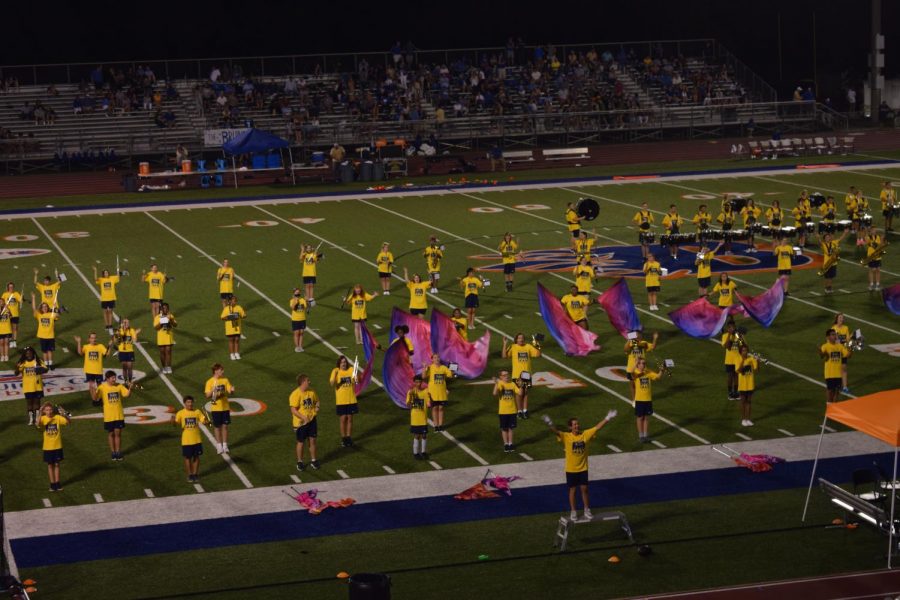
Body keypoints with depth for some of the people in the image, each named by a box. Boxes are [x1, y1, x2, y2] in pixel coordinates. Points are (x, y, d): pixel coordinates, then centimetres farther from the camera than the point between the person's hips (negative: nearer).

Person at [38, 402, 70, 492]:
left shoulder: (58, 417, -10)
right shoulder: (43, 419, -10)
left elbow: (69, 422, -19)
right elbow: (38, 425, -31)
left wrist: (64, 414, -37)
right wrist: (40, 414, -42)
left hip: (57, 446, 0)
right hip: (47, 447, 0)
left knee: (56, 464, 11)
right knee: (50, 465, 9)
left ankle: (57, 483, 22)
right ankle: (52, 483, 19)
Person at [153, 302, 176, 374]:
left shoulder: (171, 316, 2)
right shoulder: (157, 317, -2)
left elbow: (175, 325, -6)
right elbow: (155, 327, -10)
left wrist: (171, 320, -23)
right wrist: (160, 323, -24)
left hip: (169, 336, 0)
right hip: (161, 337, 0)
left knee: (168, 351, -3)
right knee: (162, 352, 6)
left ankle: (168, 367, 0)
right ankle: (163, 367, 18)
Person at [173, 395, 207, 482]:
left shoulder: (197, 412, -1)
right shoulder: (181, 413, -5)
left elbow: (203, 421, -2)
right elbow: (176, 423, -10)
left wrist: (206, 421, -25)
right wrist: (173, 421, -33)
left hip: (197, 440, 2)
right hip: (186, 441, -2)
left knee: (196, 457, 9)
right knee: (188, 458, 6)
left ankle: (195, 474, 22)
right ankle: (190, 475, 19)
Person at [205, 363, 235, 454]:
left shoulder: (225, 380, 0)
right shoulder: (210, 382, -9)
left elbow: (230, 392, -3)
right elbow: (207, 395, -9)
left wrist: (232, 390, -25)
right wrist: (212, 390, -27)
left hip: (225, 407, 2)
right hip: (216, 408, -2)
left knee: (225, 426, 7)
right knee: (217, 427, 6)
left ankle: (225, 445, 19)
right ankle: (219, 446, 18)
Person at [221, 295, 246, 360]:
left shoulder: (239, 307, -2)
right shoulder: (226, 308, -6)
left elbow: (244, 316, 1)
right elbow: (222, 317, -4)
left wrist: (244, 315, -23)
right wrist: (228, 317, -21)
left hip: (237, 327, 1)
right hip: (230, 327, -1)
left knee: (237, 340, 5)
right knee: (231, 340, 6)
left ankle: (237, 354, 15)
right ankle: (231, 354, 14)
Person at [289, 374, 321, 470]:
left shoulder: (312, 392, 2)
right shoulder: (295, 394, -19)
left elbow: (316, 401, 20)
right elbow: (293, 410, -21)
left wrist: (317, 407, -2)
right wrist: (303, 417, -29)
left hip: (312, 420, 5)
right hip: (300, 422, -5)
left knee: (312, 440, 10)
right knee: (301, 442, 7)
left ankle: (313, 460, 25)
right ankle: (300, 462, 22)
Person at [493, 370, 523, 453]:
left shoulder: (512, 384, 0)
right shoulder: (500, 384, -10)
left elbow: (520, 393, -6)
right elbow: (495, 393, -26)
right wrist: (496, 384, -35)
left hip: (512, 411, 3)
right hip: (503, 411, -3)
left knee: (510, 428, 11)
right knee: (504, 429, 6)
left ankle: (510, 444, 21)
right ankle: (506, 444, 17)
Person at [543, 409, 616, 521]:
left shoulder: (585, 434, -6)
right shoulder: (566, 436, -15)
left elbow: (597, 427, -6)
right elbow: (556, 432, -32)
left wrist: (607, 418, -13)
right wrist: (550, 425, -52)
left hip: (583, 468, 2)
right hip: (571, 469, -2)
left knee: (584, 489, 9)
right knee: (572, 490, 9)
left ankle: (586, 510, 25)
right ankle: (573, 512, 21)